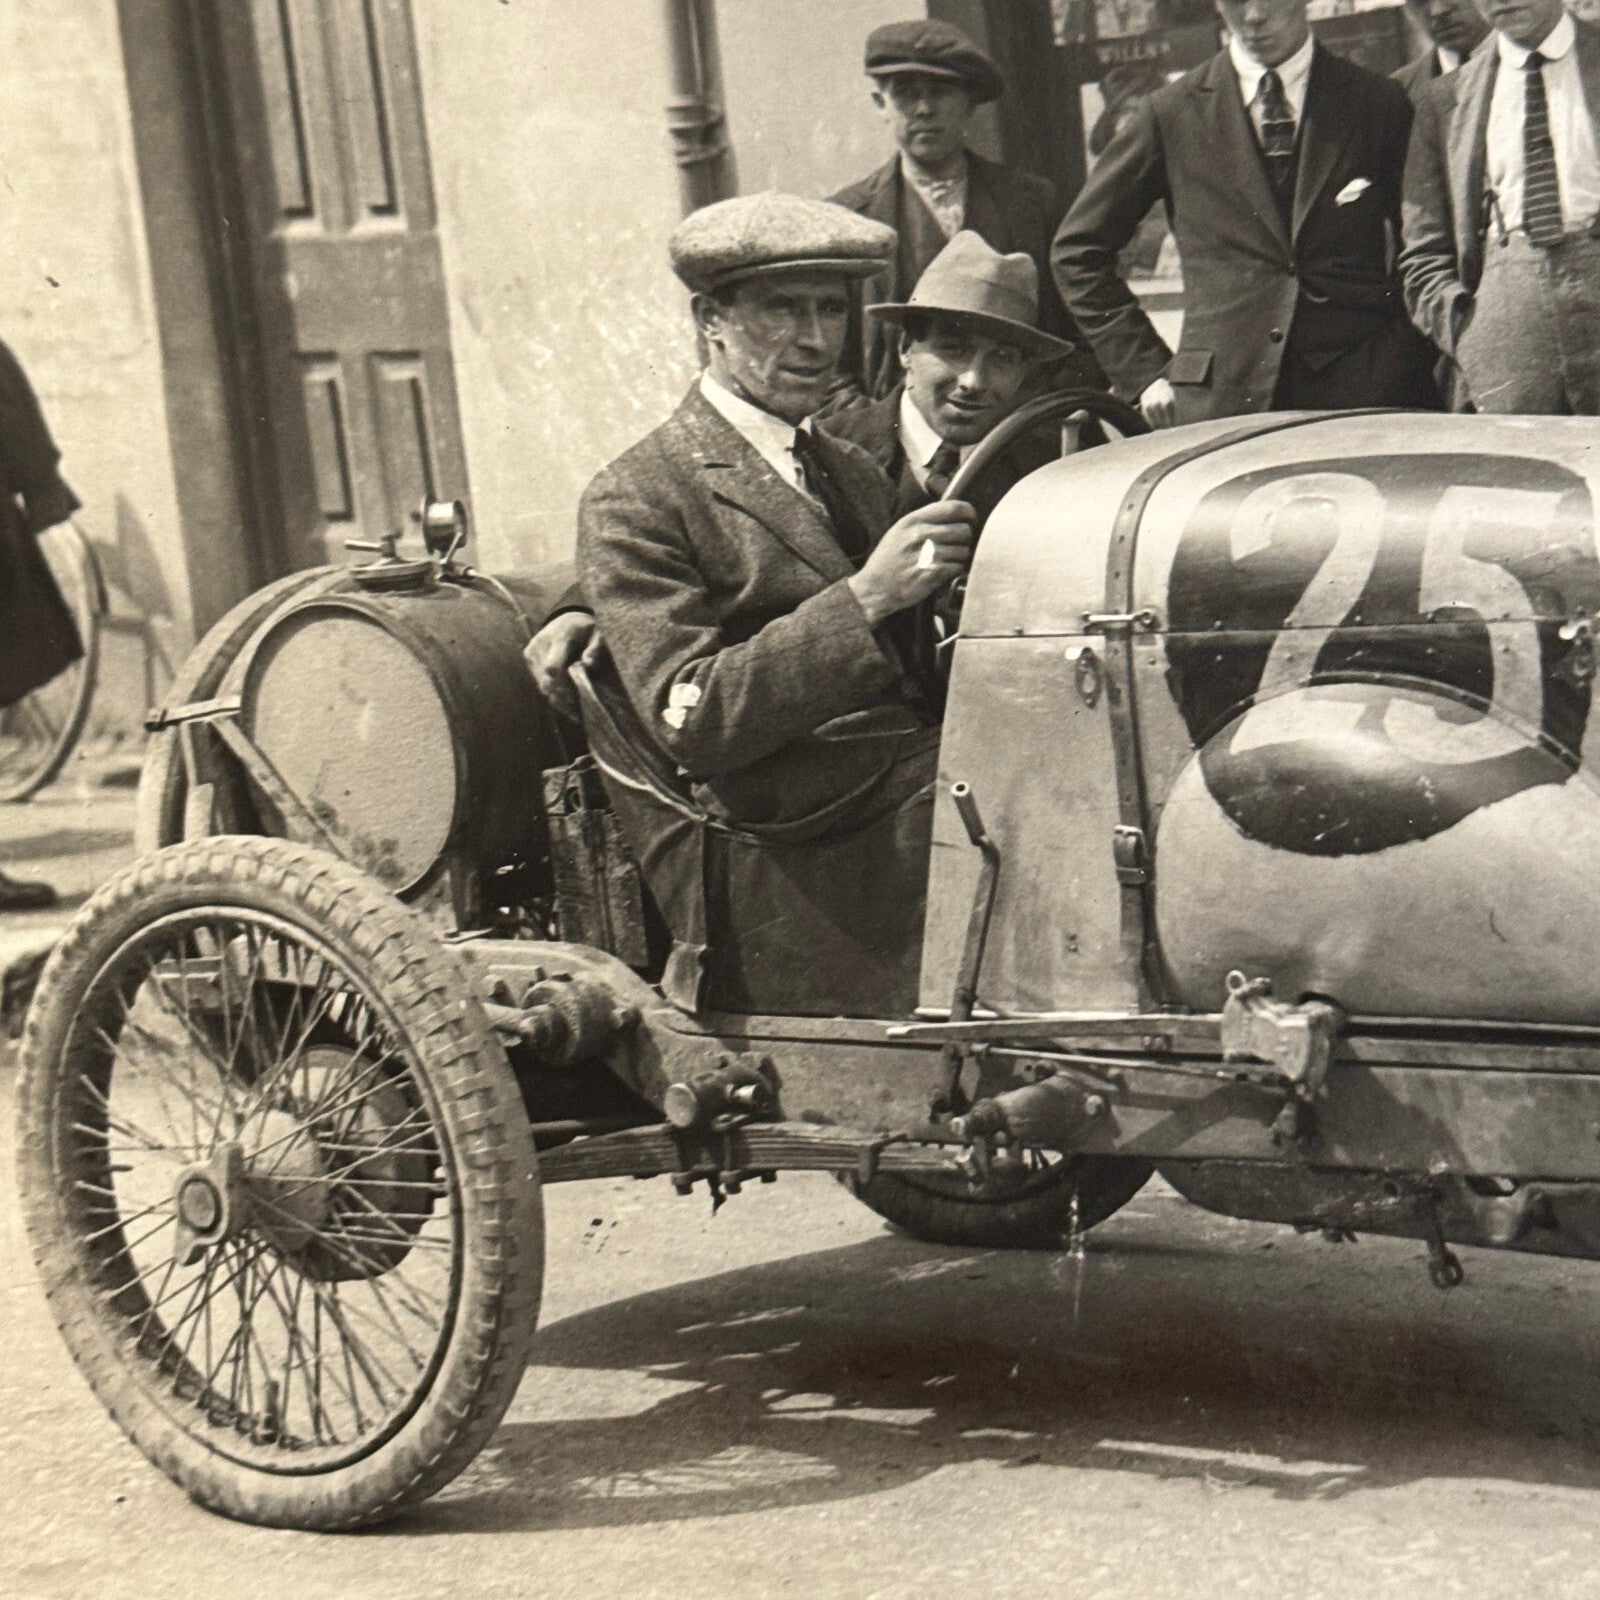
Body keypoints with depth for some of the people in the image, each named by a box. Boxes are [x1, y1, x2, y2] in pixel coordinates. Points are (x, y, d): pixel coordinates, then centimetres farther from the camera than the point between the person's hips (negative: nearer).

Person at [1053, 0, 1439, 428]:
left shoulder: (1380, 104, 10)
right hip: (1218, 403, 0)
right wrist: (1145, 372, 7)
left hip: (1360, 393, 0)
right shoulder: (1171, 113, 9)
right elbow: (1077, 249, 14)